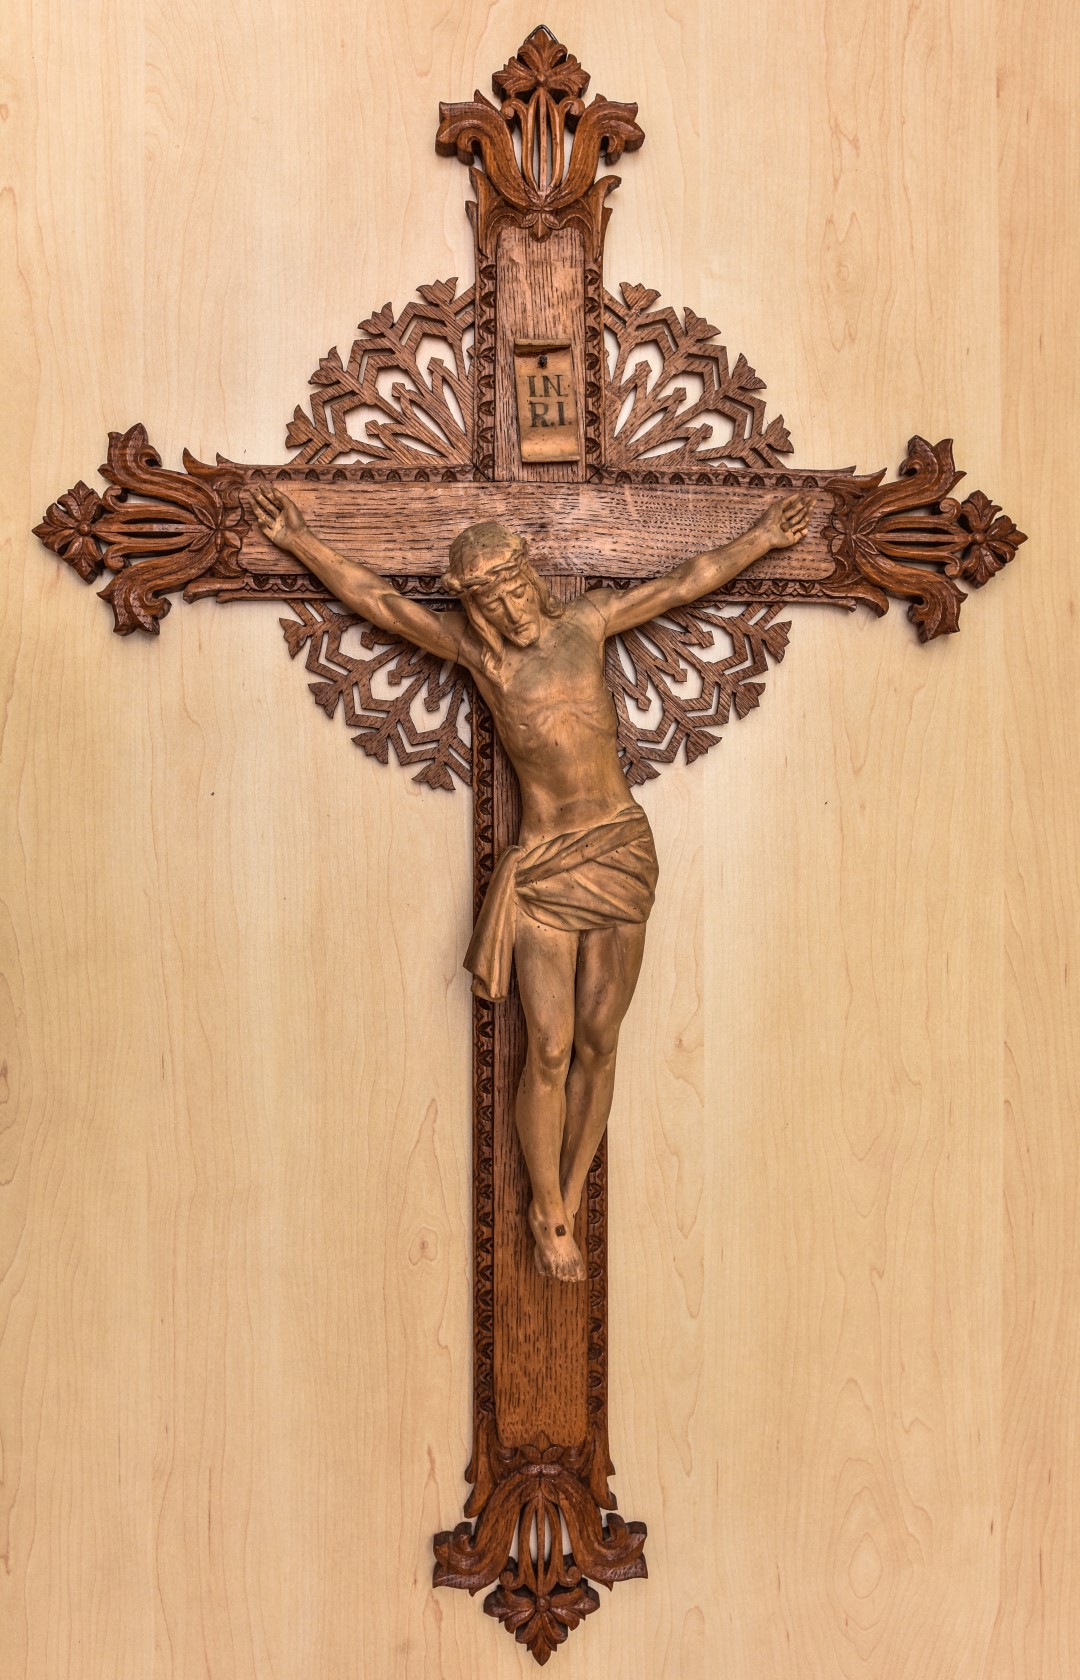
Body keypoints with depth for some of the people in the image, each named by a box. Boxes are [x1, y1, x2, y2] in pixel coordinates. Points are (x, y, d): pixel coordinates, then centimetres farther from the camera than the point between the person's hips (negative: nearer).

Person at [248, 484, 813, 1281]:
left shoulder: (585, 620, 9)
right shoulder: (473, 646, 4)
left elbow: (683, 583, 19)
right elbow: (379, 598, 10)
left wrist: (765, 536, 25)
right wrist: (302, 542, 15)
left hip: (621, 850, 2)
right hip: (543, 864, -2)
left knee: (598, 1044, 6)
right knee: (550, 1049, -3)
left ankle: (568, 1205, 22)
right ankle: (547, 1212, 18)